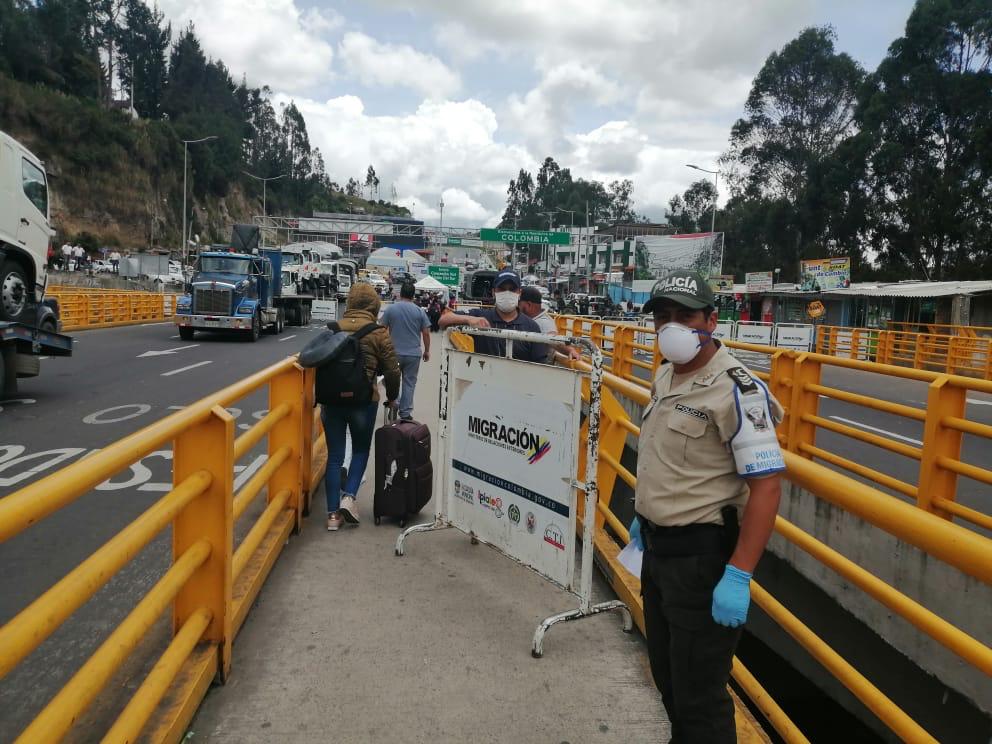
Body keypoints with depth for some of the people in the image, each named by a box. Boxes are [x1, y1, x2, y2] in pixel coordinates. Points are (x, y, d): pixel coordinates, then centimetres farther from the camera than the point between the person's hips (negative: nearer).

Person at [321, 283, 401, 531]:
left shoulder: (332, 328, 4)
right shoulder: (379, 333, -4)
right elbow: (392, 371, -2)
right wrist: (392, 397, 15)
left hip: (331, 399, 3)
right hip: (364, 400, -2)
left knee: (334, 455, 10)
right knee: (361, 450, 18)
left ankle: (333, 513, 10)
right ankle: (349, 496, 2)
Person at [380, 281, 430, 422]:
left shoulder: (390, 309, -3)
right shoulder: (419, 311, -2)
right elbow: (426, 333, -2)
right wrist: (427, 351, 10)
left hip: (395, 352, 0)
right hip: (414, 353, 0)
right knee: (409, 382, 7)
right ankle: (405, 412, 10)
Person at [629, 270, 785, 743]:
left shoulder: (737, 390, -21)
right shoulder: (665, 375, 6)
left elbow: (766, 487, -23)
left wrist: (738, 576, -26)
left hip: (702, 556, -8)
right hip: (657, 547, 9)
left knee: (698, 693, 5)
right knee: (665, 672, 25)